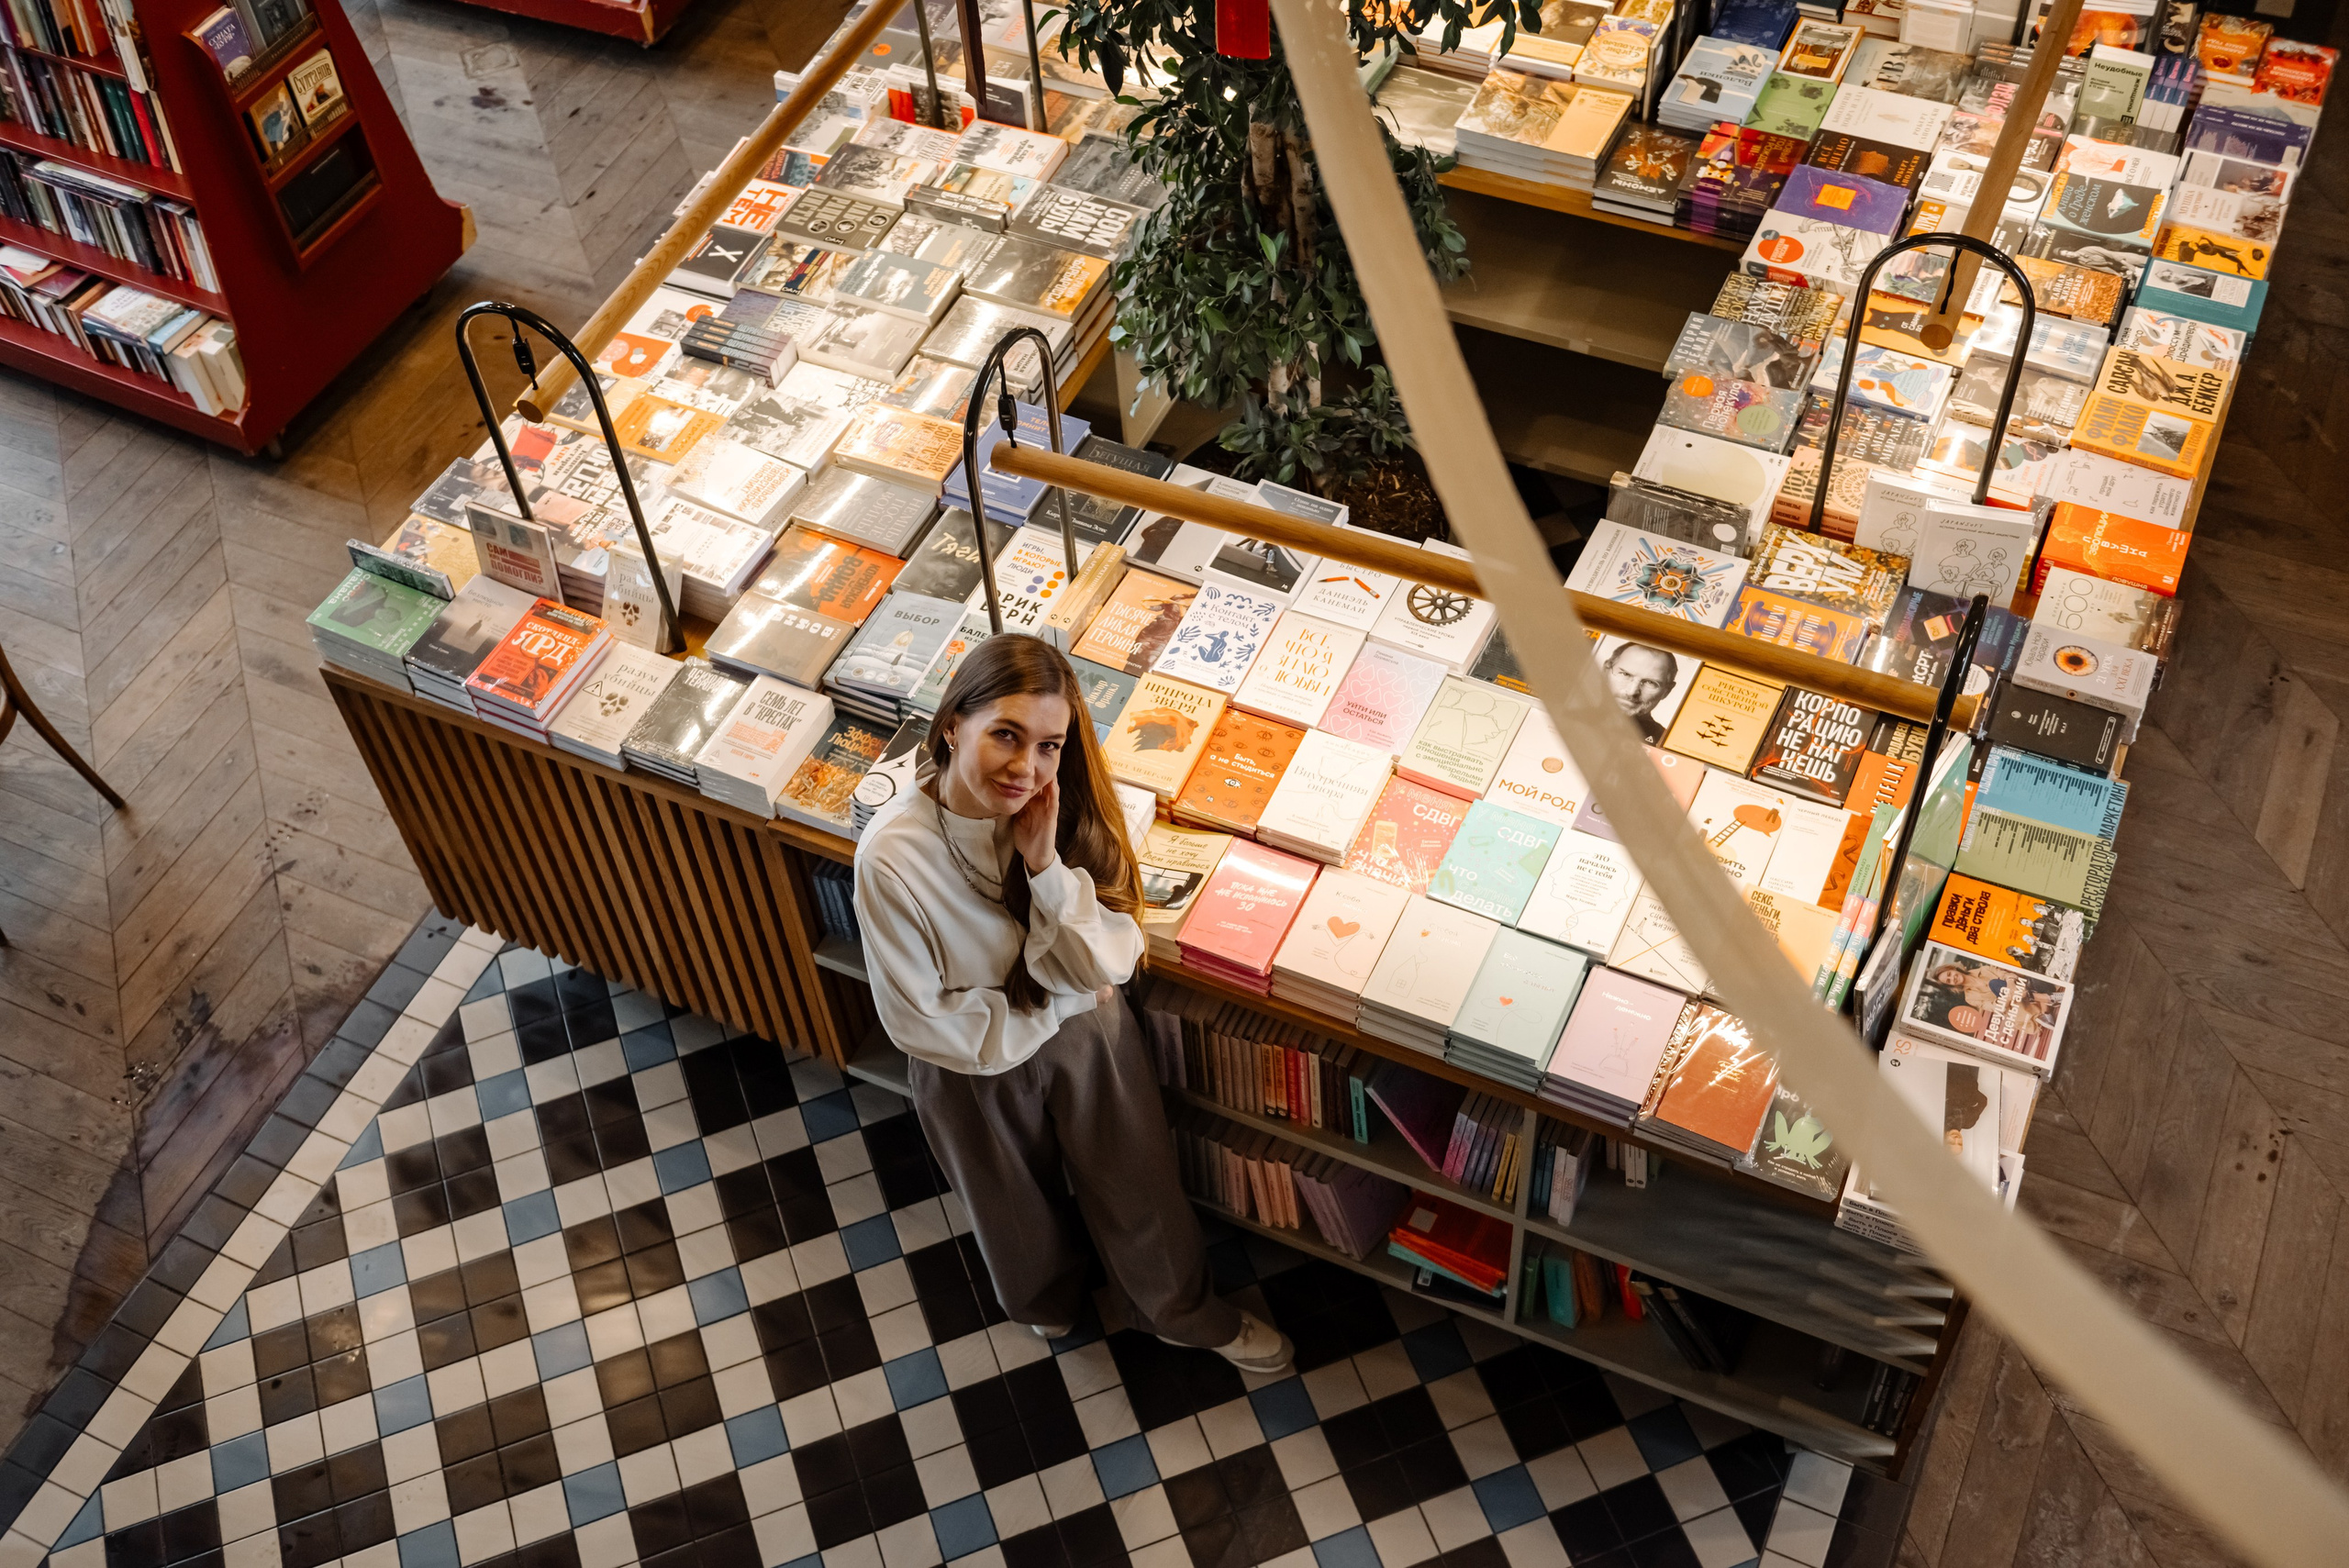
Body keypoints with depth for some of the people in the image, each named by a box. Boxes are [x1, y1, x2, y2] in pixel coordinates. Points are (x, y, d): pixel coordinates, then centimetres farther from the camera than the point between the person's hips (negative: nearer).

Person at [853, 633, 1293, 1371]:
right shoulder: (891, 857, -33)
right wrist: (1057, 1008, -18)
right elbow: (919, 1020, -24)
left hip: (1087, 1036, 2)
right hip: (978, 1064, -2)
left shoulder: (1067, 812, -24)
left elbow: (1109, 967, -22)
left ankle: (1185, 1311, 55)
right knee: (1017, 1209, 28)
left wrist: (1045, 864, -36)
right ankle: (1047, 1302, 62)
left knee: (1139, 1190, 24)